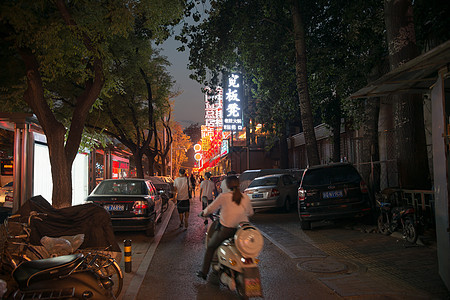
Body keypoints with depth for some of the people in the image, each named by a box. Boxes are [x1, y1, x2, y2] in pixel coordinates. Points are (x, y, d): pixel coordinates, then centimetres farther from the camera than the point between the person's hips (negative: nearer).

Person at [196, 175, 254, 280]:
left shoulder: (223, 196, -9)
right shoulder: (246, 197, 1)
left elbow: (211, 208, 1)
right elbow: (250, 213, 16)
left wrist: (203, 213, 21)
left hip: (226, 230, -3)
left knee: (210, 247, 20)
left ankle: (204, 272, 26)